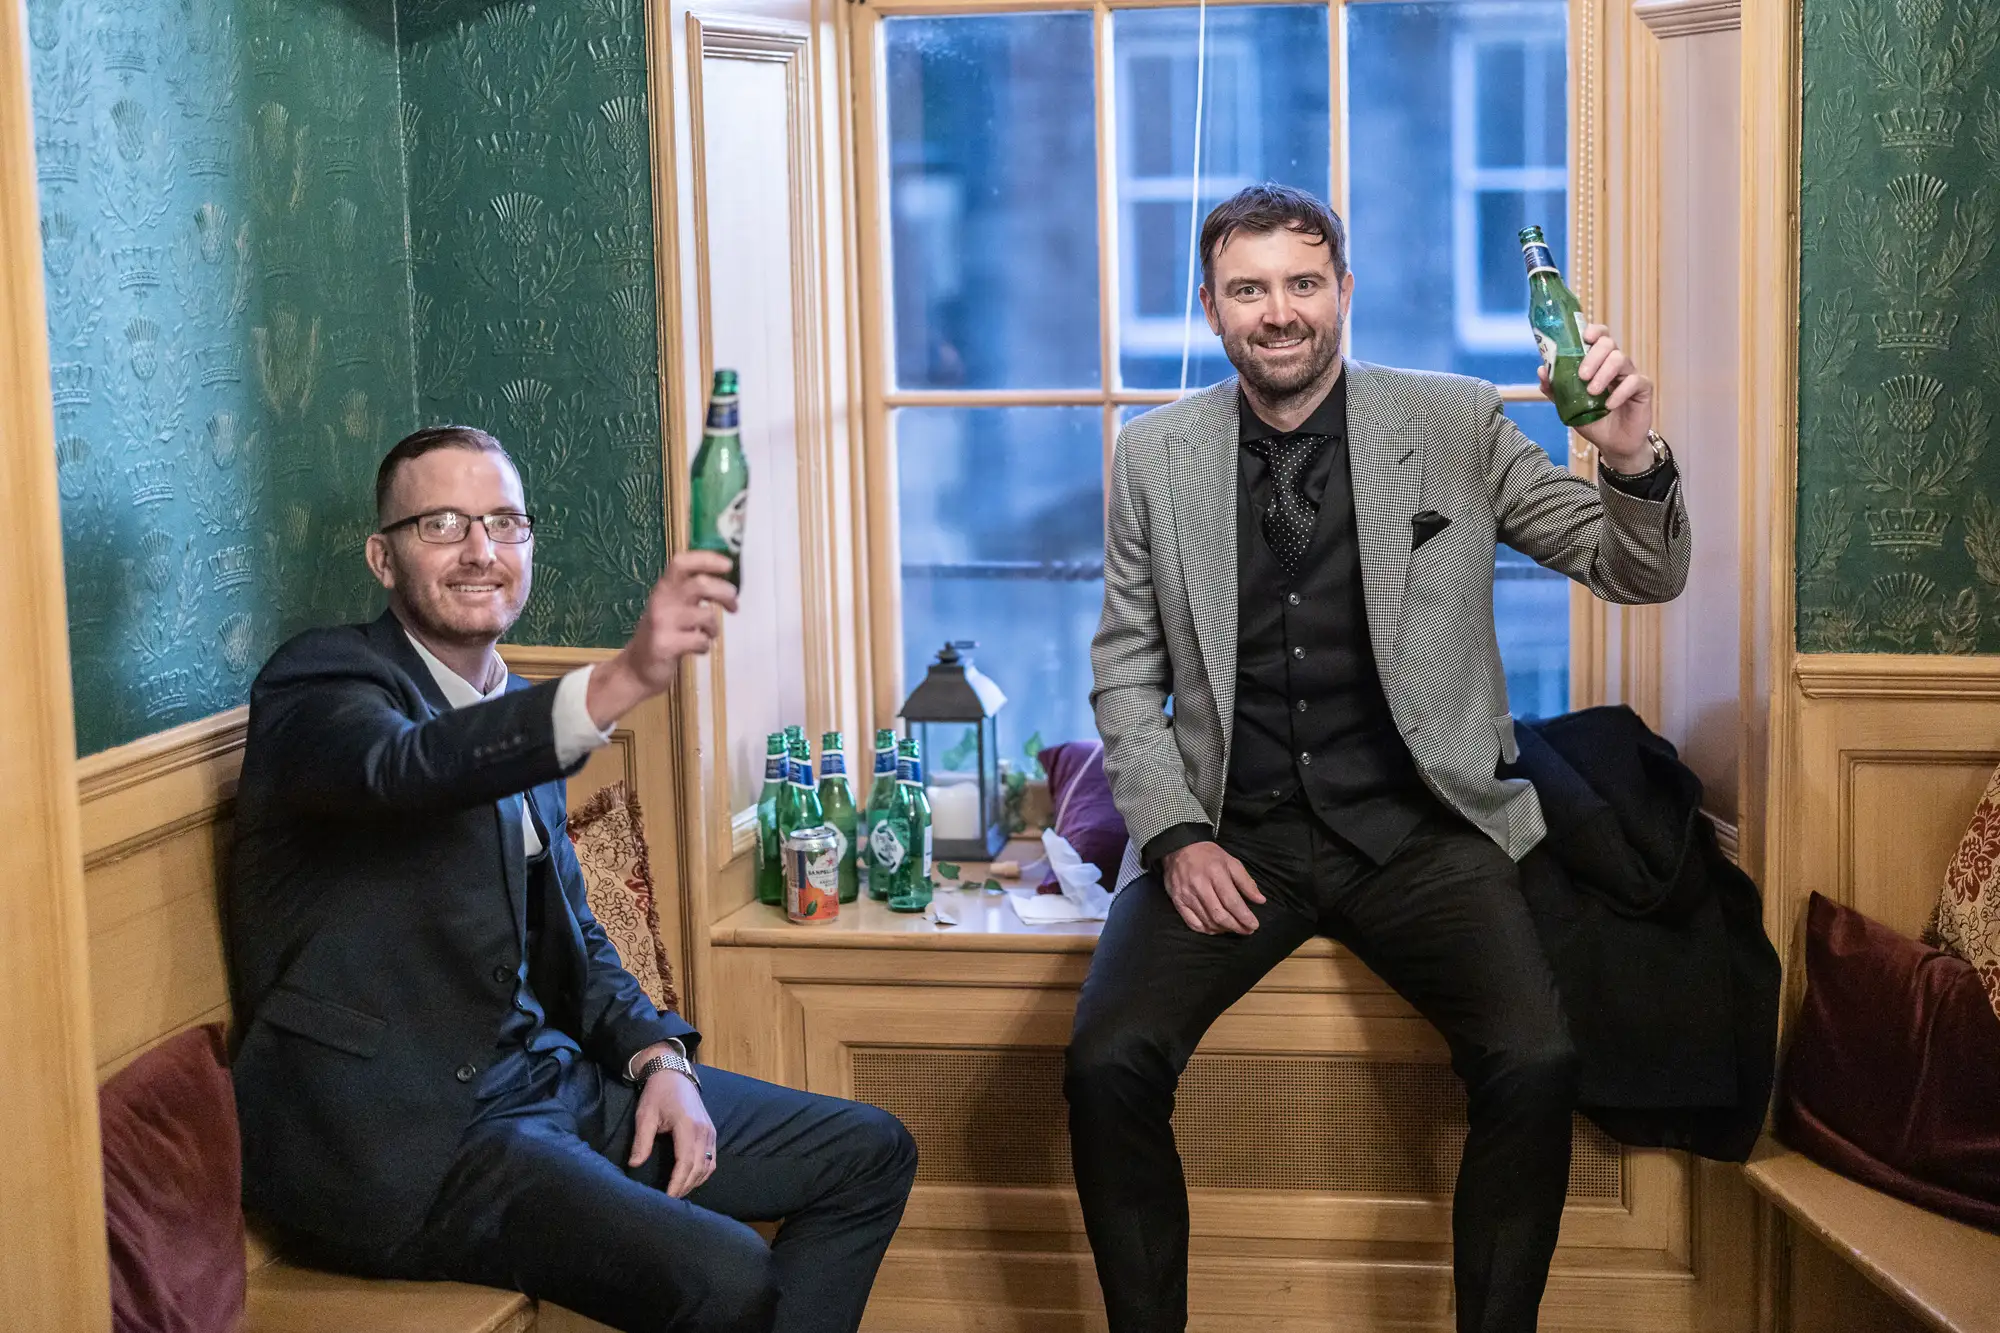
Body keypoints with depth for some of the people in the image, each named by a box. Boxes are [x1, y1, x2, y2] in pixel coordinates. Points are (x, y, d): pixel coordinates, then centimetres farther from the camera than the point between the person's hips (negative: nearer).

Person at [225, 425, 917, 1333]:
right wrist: (622, 680, -47)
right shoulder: (324, 681, -9)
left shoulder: (514, 712, 16)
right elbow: (401, 768, -34)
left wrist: (658, 1057, 1)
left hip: (536, 1076, 9)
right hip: (395, 1134, -9)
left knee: (870, 1156, 7)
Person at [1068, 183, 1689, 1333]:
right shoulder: (1155, 456, 7)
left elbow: (1642, 576, 3)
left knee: (1535, 1063, -25)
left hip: (1417, 827, -1)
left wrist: (1634, 458, -19)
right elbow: (1126, 673, 11)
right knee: (1108, 1063, -23)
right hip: (1232, 834, 1)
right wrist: (1175, 836, -4)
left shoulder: (1457, 427, 3)